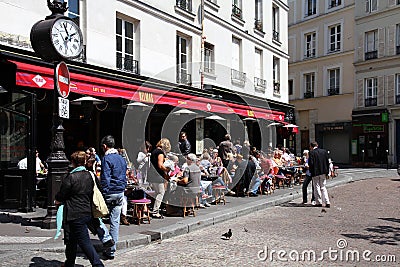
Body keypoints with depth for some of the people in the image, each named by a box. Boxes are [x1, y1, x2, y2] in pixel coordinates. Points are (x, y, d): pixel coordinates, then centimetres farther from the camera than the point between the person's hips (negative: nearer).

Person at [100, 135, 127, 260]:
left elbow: (105, 178, -16)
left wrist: (103, 193, -12)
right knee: (115, 222, 8)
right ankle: (111, 251, 12)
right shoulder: (122, 158, 13)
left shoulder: (107, 158, -11)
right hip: (120, 193, 7)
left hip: (109, 193, -7)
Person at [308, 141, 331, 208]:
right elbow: (327, 162, 7)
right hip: (323, 172, 5)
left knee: (317, 187, 6)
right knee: (323, 187, 13)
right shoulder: (324, 151, 6)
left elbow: (310, 163, -15)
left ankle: (319, 202, 9)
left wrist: (311, 171, 0)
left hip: (315, 172, -4)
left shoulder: (312, 152, -9)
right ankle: (327, 202, 8)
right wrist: (327, 172, 12)